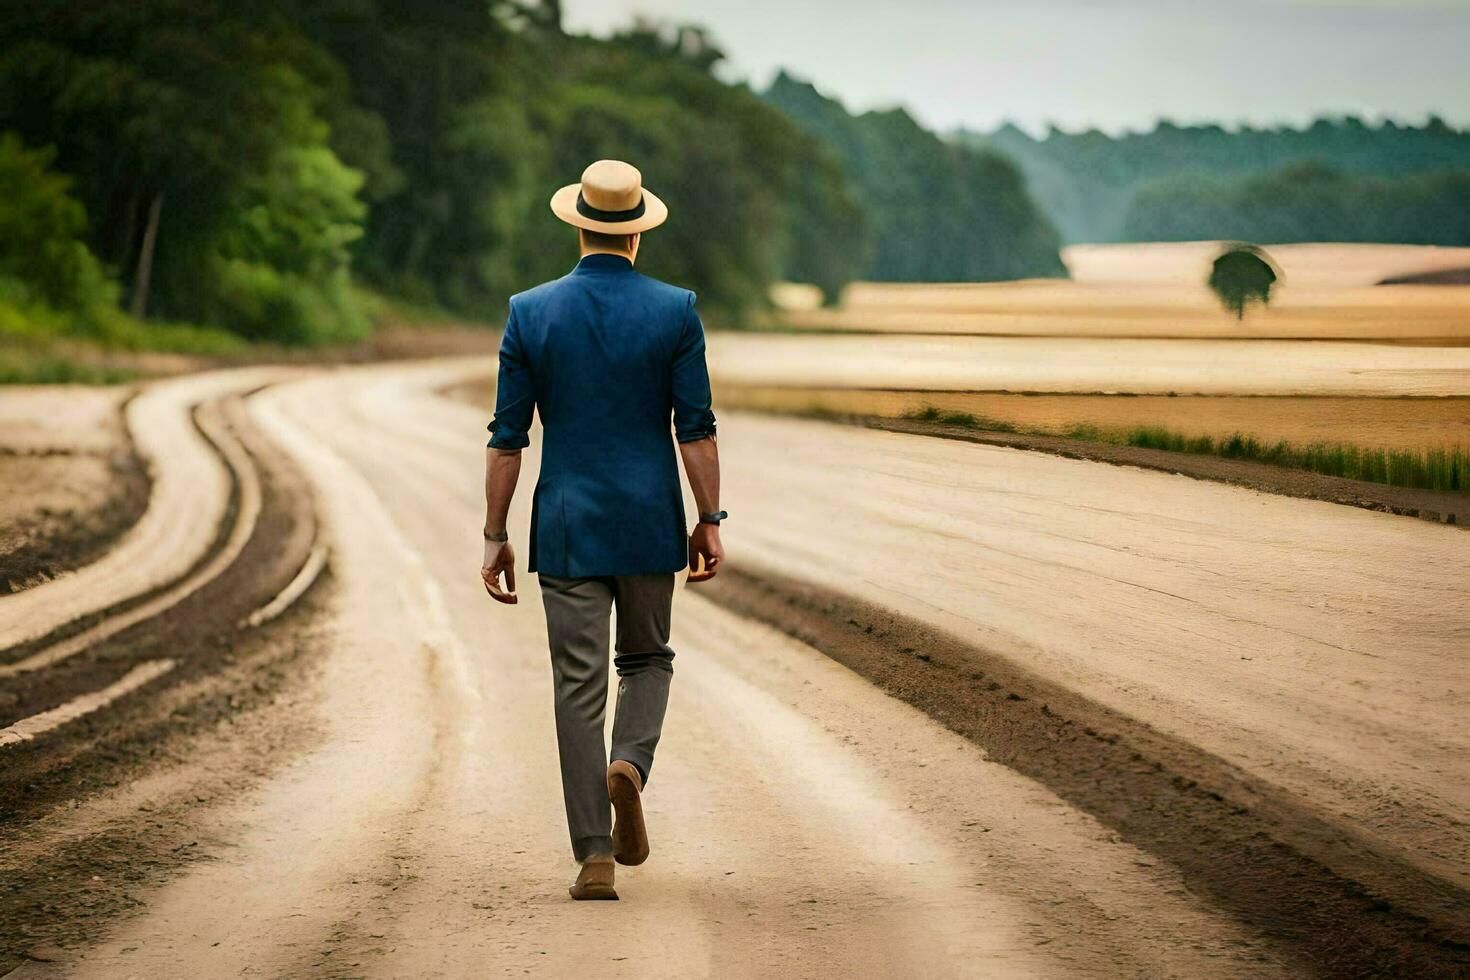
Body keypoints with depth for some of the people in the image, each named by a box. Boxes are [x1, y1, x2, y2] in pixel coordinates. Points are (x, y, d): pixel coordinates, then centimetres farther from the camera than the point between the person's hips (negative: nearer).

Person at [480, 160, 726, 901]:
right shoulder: (675, 311, -3)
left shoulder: (530, 313, -1)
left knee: (579, 687, 3)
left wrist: (495, 536, 4)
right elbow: (695, 427, -5)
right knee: (646, 660, 20)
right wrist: (710, 521, 3)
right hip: (650, 522, 0)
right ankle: (630, 765, -10)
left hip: (566, 525, 0)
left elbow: (508, 436, -2)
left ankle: (595, 859, 0)